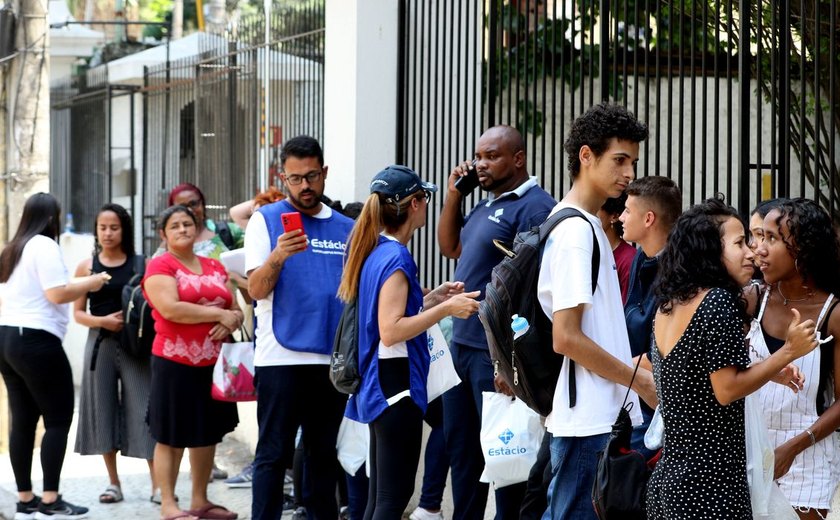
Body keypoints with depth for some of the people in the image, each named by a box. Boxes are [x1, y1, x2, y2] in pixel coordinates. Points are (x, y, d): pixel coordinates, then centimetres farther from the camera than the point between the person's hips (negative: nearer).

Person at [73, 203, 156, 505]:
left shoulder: (140, 265, 2)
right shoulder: (87, 267, 6)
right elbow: (78, 313, 6)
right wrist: (102, 321, -11)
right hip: (100, 344, 2)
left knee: (142, 408, -6)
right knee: (104, 409, 5)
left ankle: (157, 484, -4)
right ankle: (113, 483, 16)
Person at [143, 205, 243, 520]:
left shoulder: (215, 267, 15)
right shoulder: (160, 266, -5)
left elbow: (235, 310, 17)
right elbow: (171, 309, -19)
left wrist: (231, 322, -8)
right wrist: (220, 314, -15)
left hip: (213, 363, 6)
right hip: (175, 363, -6)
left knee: (208, 433, 11)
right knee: (171, 436, -2)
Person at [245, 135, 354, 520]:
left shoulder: (346, 228, 12)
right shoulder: (266, 220, 1)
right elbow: (256, 289, -8)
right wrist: (278, 257, -28)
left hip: (332, 358, 4)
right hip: (280, 358, -4)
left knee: (324, 453, 11)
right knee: (273, 455, -3)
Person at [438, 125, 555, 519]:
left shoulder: (533, 208, -13)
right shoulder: (487, 205, 16)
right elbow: (450, 247, 28)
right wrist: (453, 195, 13)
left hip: (496, 352, -9)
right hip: (462, 344, 9)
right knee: (459, 447, 16)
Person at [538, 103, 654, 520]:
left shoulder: (585, 226, 16)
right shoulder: (576, 233, -15)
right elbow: (566, 338, -20)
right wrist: (642, 381, -12)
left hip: (601, 417, 10)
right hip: (588, 422, -10)